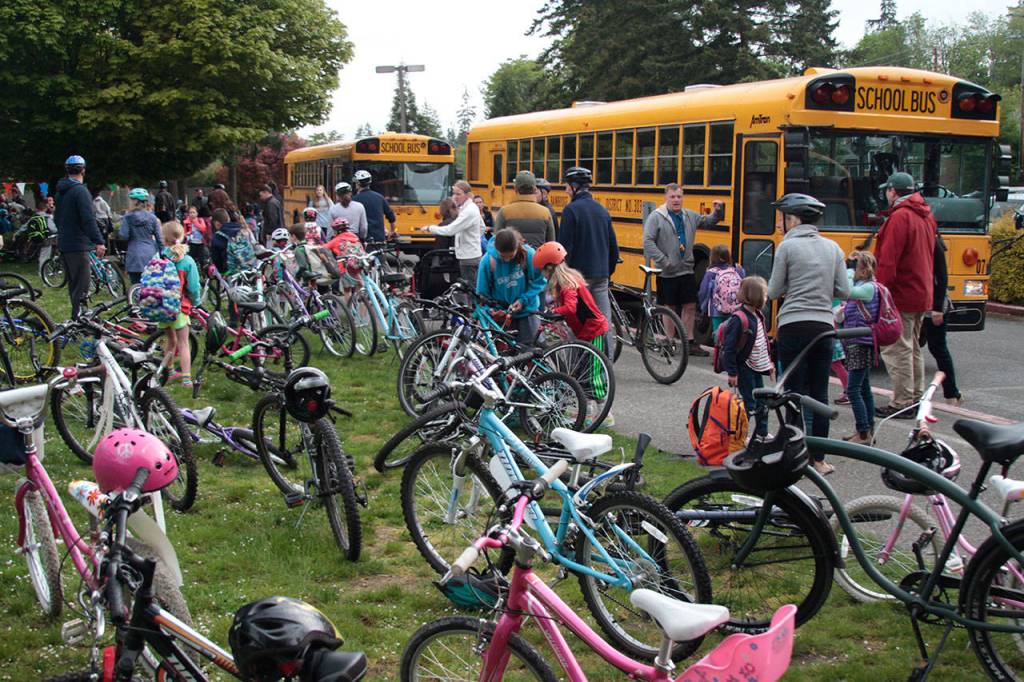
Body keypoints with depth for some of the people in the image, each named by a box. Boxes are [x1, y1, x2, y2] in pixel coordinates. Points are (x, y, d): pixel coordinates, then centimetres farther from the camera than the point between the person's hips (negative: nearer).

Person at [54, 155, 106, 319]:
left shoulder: (60, 191, 13)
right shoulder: (80, 190, -15)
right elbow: (88, 219, -22)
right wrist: (99, 242, -24)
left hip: (64, 243, 9)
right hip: (78, 244, -9)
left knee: (73, 283, 17)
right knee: (82, 283, -8)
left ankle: (76, 316, 24)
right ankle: (78, 317, -11)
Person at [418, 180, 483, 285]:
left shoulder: (469, 211, -19)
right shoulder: (471, 207, 12)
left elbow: (450, 230, -26)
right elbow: (482, 228, 25)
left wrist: (430, 228, -17)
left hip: (469, 258, -10)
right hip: (473, 255, 10)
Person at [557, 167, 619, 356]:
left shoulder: (571, 210, -10)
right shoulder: (602, 210, 11)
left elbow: (565, 246, -14)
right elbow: (613, 246, 14)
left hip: (579, 274, -6)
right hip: (601, 275, 6)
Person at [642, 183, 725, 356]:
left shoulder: (690, 216, 10)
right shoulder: (656, 217, -8)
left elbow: (708, 222, 24)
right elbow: (648, 241, -13)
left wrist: (718, 211, 4)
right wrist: (662, 261, -17)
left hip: (687, 271, 5)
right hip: (667, 273, -5)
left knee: (690, 306, 6)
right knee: (670, 308, 5)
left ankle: (689, 342, 15)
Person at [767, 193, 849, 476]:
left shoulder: (788, 246, -5)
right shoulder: (832, 247, 8)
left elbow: (774, 291, -3)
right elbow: (843, 291, 6)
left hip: (793, 327, -4)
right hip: (824, 327, 4)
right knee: (819, 395, 11)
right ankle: (819, 459, 15)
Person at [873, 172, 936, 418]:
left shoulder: (900, 217, -16)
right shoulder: (926, 216, 13)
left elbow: (888, 261, -21)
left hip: (901, 295, -9)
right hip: (922, 293, 10)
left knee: (897, 350, -5)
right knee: (913, 347, 17)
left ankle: (902, 404, -4)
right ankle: (916, 399, 24)